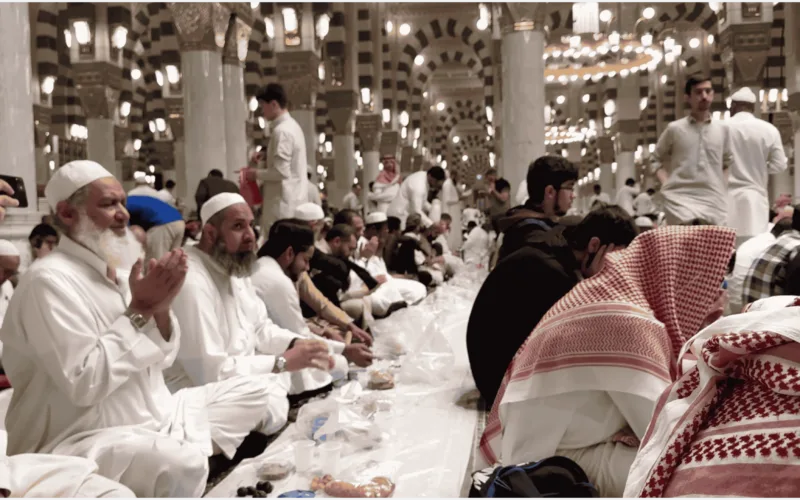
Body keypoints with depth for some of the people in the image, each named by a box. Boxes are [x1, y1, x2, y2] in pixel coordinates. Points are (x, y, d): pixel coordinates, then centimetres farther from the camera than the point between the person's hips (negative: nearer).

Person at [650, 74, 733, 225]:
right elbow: (656, 159, 12)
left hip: (715, 201, 3)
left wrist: (724, 186, 9)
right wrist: (666, 184, -2)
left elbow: (728, 163, 23)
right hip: (681, 199, -3)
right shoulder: (674, 129, 4)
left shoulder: (722, 129, 11)